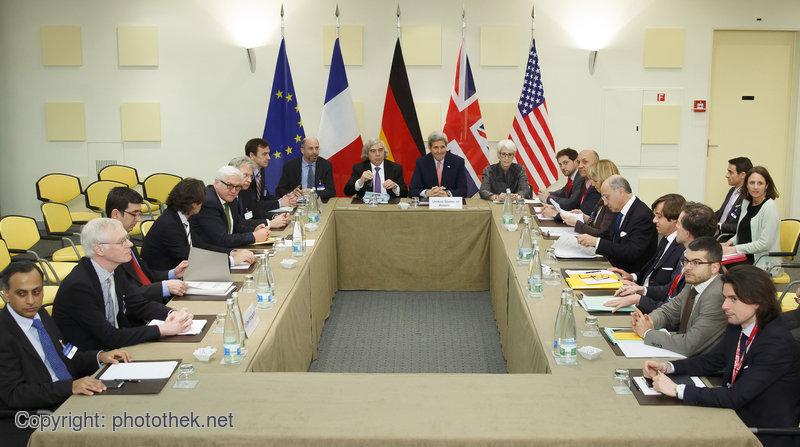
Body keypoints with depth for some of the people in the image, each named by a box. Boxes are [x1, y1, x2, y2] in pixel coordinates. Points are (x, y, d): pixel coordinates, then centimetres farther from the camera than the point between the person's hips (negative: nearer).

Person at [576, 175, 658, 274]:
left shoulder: (643, 215, -19)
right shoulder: (620, 211, 7)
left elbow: (632, 253, -26)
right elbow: (608, 235, 18)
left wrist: (597, 242, -26)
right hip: (615, 267, 8)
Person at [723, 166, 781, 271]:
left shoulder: (770, 208, -13)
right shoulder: (746, 203, 10)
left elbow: (764, 244, -17)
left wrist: (735, 249, -15)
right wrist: (732, 241, 4)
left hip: (765, 263, -7)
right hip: (745, 258, 7)